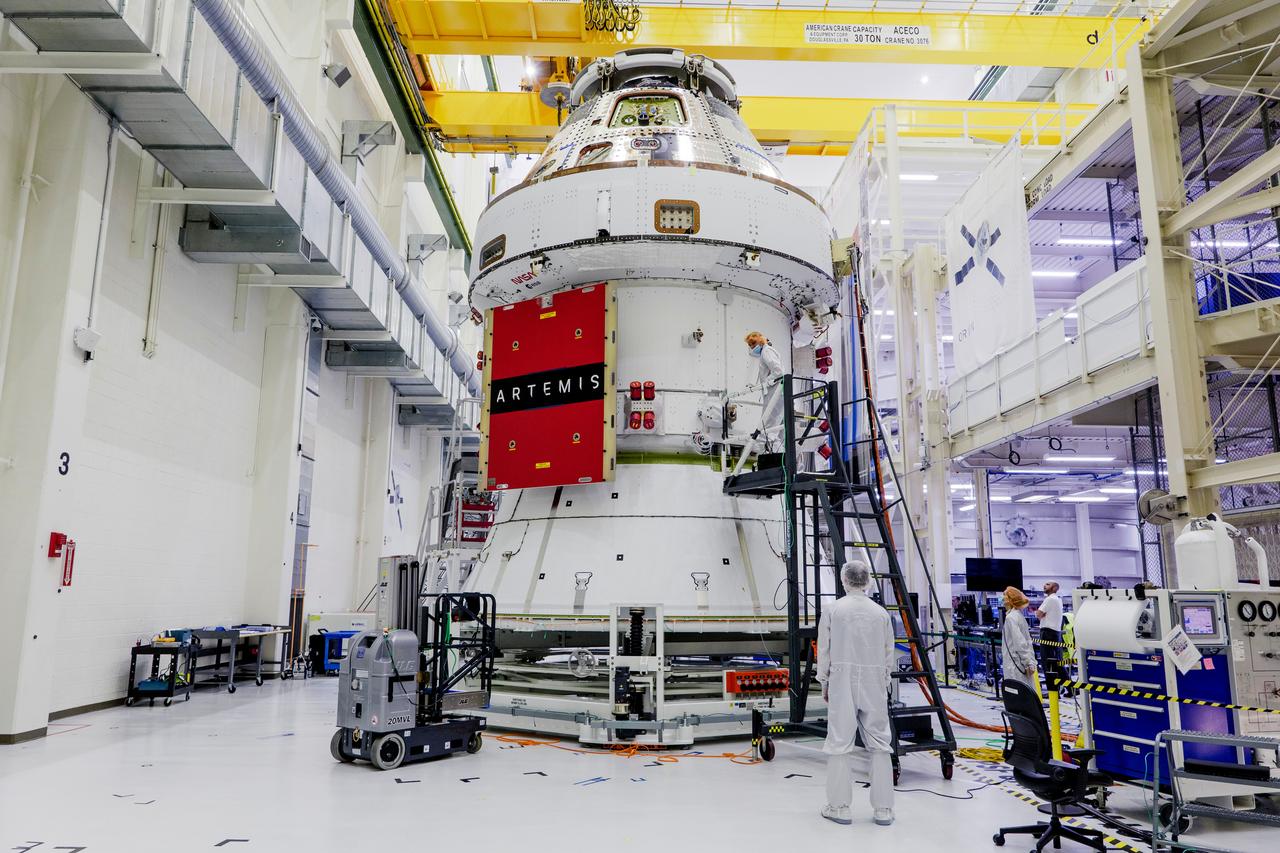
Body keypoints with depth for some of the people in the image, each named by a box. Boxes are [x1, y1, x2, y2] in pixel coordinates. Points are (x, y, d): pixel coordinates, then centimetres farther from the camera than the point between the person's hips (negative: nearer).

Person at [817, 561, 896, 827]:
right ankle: (883, 808, 12)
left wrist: (824, 681, 10)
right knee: (879, 744, 9)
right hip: (874, 683, 2)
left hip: (842, 681, -2)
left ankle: (839, 806, 9)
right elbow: (888, 653, 8)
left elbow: (824, 650, -1)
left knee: (840, 743, 4)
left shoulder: (833, 610, -4)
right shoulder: (880, 612, 2)